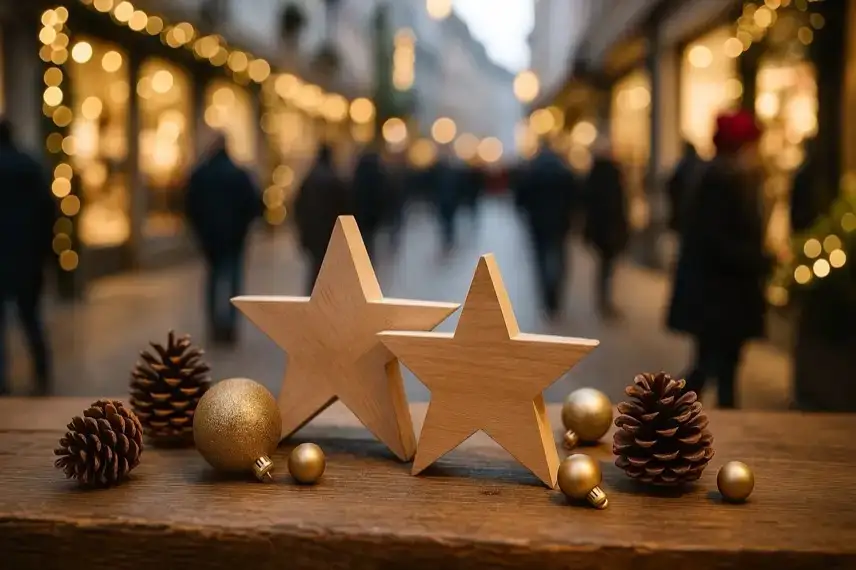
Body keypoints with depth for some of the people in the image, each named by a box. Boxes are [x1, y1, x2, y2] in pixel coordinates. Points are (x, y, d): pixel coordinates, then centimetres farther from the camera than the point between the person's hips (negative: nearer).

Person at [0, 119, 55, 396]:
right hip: (29, 253, 4)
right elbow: (48, 208, 3)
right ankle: (42, 380, 10)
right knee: (31, 316, 14)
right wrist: (43, 248, 8)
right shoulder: (31, 165, 6)